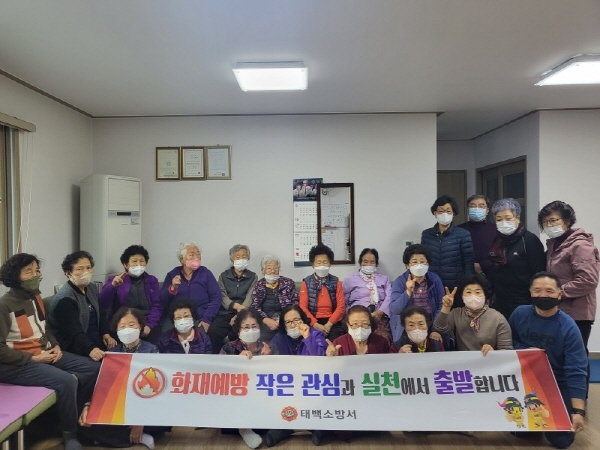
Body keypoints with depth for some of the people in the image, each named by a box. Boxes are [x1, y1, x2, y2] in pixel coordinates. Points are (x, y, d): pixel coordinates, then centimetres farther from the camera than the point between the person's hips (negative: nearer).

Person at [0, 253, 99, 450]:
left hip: (46, 354, 9)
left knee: (94, 369, -1)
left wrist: (56, 346, 3)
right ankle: (70, 434, -8)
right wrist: (33, 358, -18)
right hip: (17, 365, -8)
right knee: (66, 381, -30)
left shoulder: (35, 297, 8)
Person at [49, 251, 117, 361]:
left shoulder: (92, 288, 10)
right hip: (76, 348, -7)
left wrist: (106, 333, -3)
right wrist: (90, 349, -39)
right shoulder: (65, 298, -16)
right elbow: (74, 331, -25)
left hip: (97, 341, 8)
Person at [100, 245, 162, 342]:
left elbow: (157, 306, 5)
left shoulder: (152, 280, 17)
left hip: (147, 325, 1)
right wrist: (113, 286, -21)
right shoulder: (115, 280, 14)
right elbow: (102, 303, -3)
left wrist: (149, 325, -11)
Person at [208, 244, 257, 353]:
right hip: (224, 314, 1)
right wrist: (236, 306, -21)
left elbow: (250, 298, -1)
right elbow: (223, 297, 0)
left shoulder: (252, 277, 12)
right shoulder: (223, 276, 14)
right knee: (212, 332, -26)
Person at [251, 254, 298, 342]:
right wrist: (267, 320, -13)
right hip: (266, 321, 1)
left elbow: (295, 303, 4)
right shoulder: (258, 286, 12)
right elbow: (255, 307, 4)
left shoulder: (288, 283, 10)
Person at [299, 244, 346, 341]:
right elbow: (303, 307, 0)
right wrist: (316, 324, -14)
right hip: (313, 323, -1)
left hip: (332, 322, 1)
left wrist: (329, 324, -11)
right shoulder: (306, 282, 5)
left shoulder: (336, 281, 7)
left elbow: (341, 306, 1)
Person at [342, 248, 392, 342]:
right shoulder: (350, 280, 16)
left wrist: (379, 312, -10)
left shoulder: (384, 278, 21)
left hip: (379, 316, 1)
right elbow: (343, 302, 9)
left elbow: (389, 298, 7)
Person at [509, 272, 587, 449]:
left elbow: (576, 372, -21)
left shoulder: (568, 327, -18)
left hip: (558, 386, -1)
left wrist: (578, 411, -28)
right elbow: (510, 341, 6)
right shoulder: (520, 314, -9)